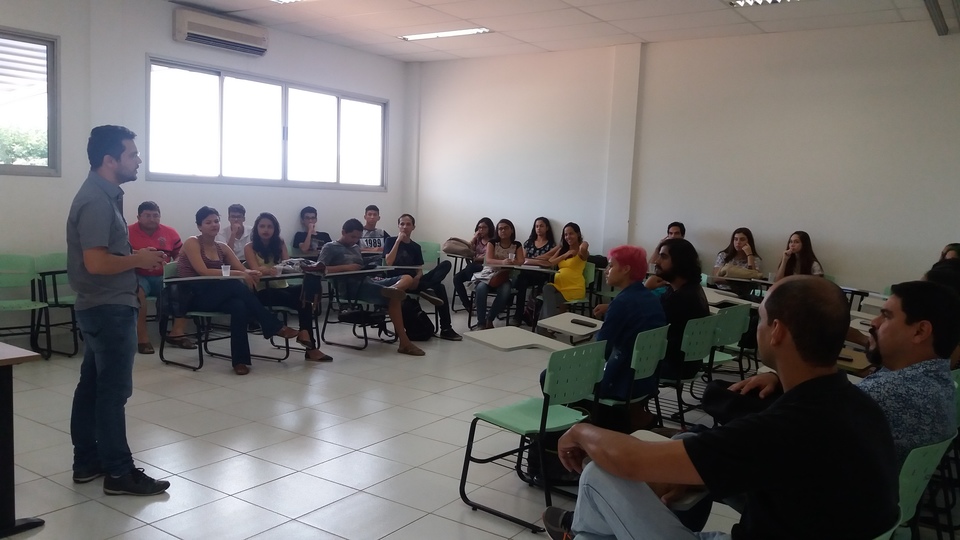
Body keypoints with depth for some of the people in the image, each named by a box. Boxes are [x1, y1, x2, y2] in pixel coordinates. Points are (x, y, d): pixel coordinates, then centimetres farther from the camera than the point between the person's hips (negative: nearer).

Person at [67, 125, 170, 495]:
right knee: (113, 391, -3)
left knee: (92, 386, 14)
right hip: (109, 308, -10)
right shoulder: (97, 201, -19)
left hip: (101, 306, 10)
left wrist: (138, 259, 7)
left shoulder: (103, 196, 13)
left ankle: (87, 462, 24)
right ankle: (119, 473, 5)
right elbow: (96, 262, -26)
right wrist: (138, 260, -13)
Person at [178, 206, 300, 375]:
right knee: (236, 285, -32)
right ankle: (274, 326, -24)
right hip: (193, 297, -5)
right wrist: (237, 274, -26)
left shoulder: (222, 247, 14)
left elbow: (243, 269, 3)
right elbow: (203, 271, -19)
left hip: (216, 296, 5)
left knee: (240, 307, -31)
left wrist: (250, 273, -23)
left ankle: (240, 360, -29)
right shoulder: (192, 243, -4)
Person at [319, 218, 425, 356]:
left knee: (407, 278, -14)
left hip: (367, 281, 8)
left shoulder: (356, 248, 28)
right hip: (351, 286, -8)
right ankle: (404, 343, -29)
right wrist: (345, 267, -16)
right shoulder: (330, 248, 5)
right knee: (392, 298, -29)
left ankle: (391, 290, -48)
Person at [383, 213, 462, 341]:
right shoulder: (390, 241, 2)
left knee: (446, 264, -19)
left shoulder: (416, 247, 15)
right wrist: (398, 240, -13)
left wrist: (417, 278, -14)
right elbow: (389, 263, -14)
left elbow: (419, 270, 11)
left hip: (413, 281, 5)